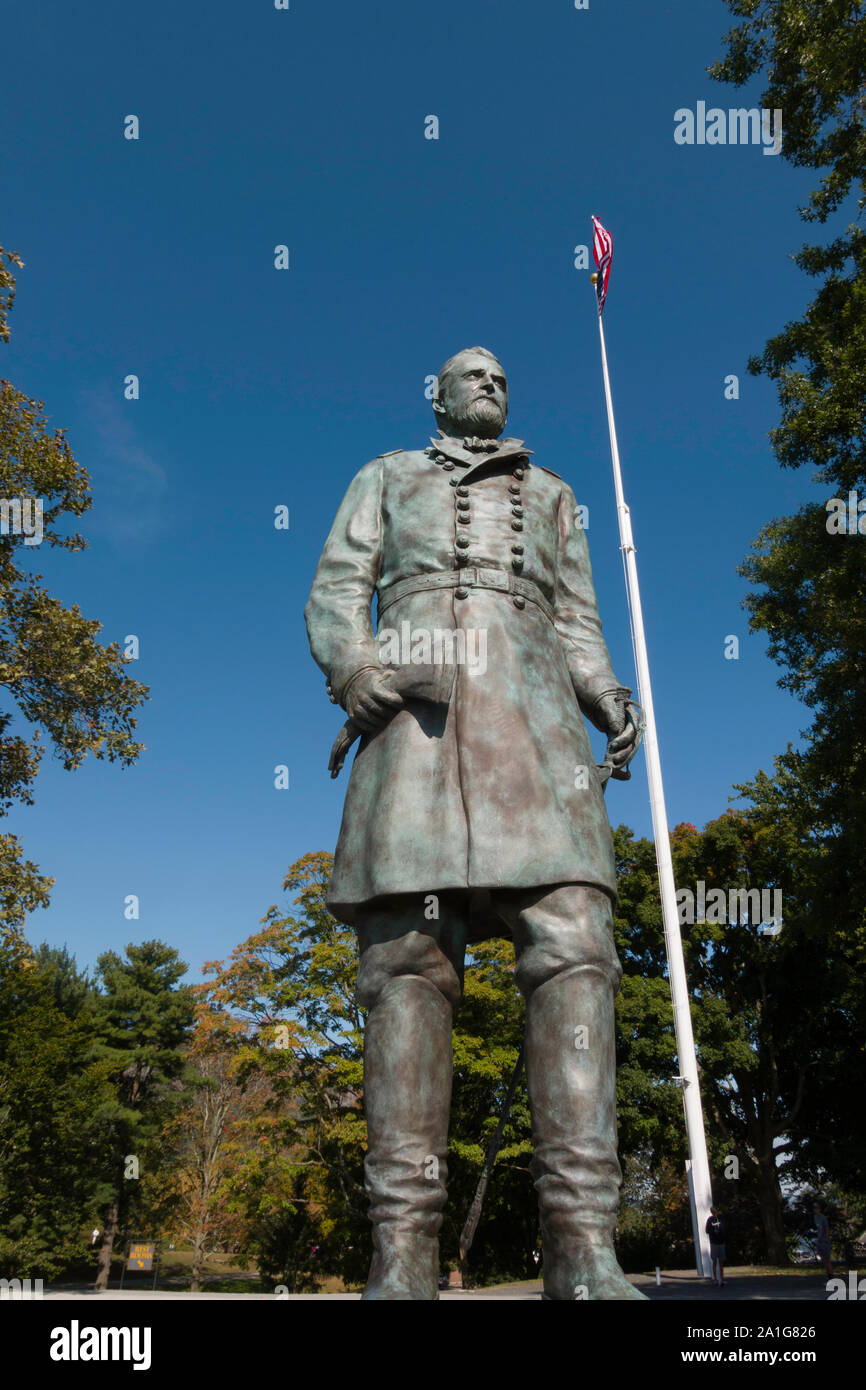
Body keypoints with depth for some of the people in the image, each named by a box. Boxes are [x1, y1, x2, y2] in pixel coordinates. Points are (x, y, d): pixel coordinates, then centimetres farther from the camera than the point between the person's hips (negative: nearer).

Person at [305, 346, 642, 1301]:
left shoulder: (551, 494, 33)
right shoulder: (386, 476, 29)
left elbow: (576, 623, 24)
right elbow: (335, 590, 15)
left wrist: (610, 702, 2)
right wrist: (350, 666, -8)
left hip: (531, 701, 2)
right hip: (414, 700, -1)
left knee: (573, 946, -17)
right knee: (408, 960, -13)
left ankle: (583, 1246, -18)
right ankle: (403, 1252, -13)